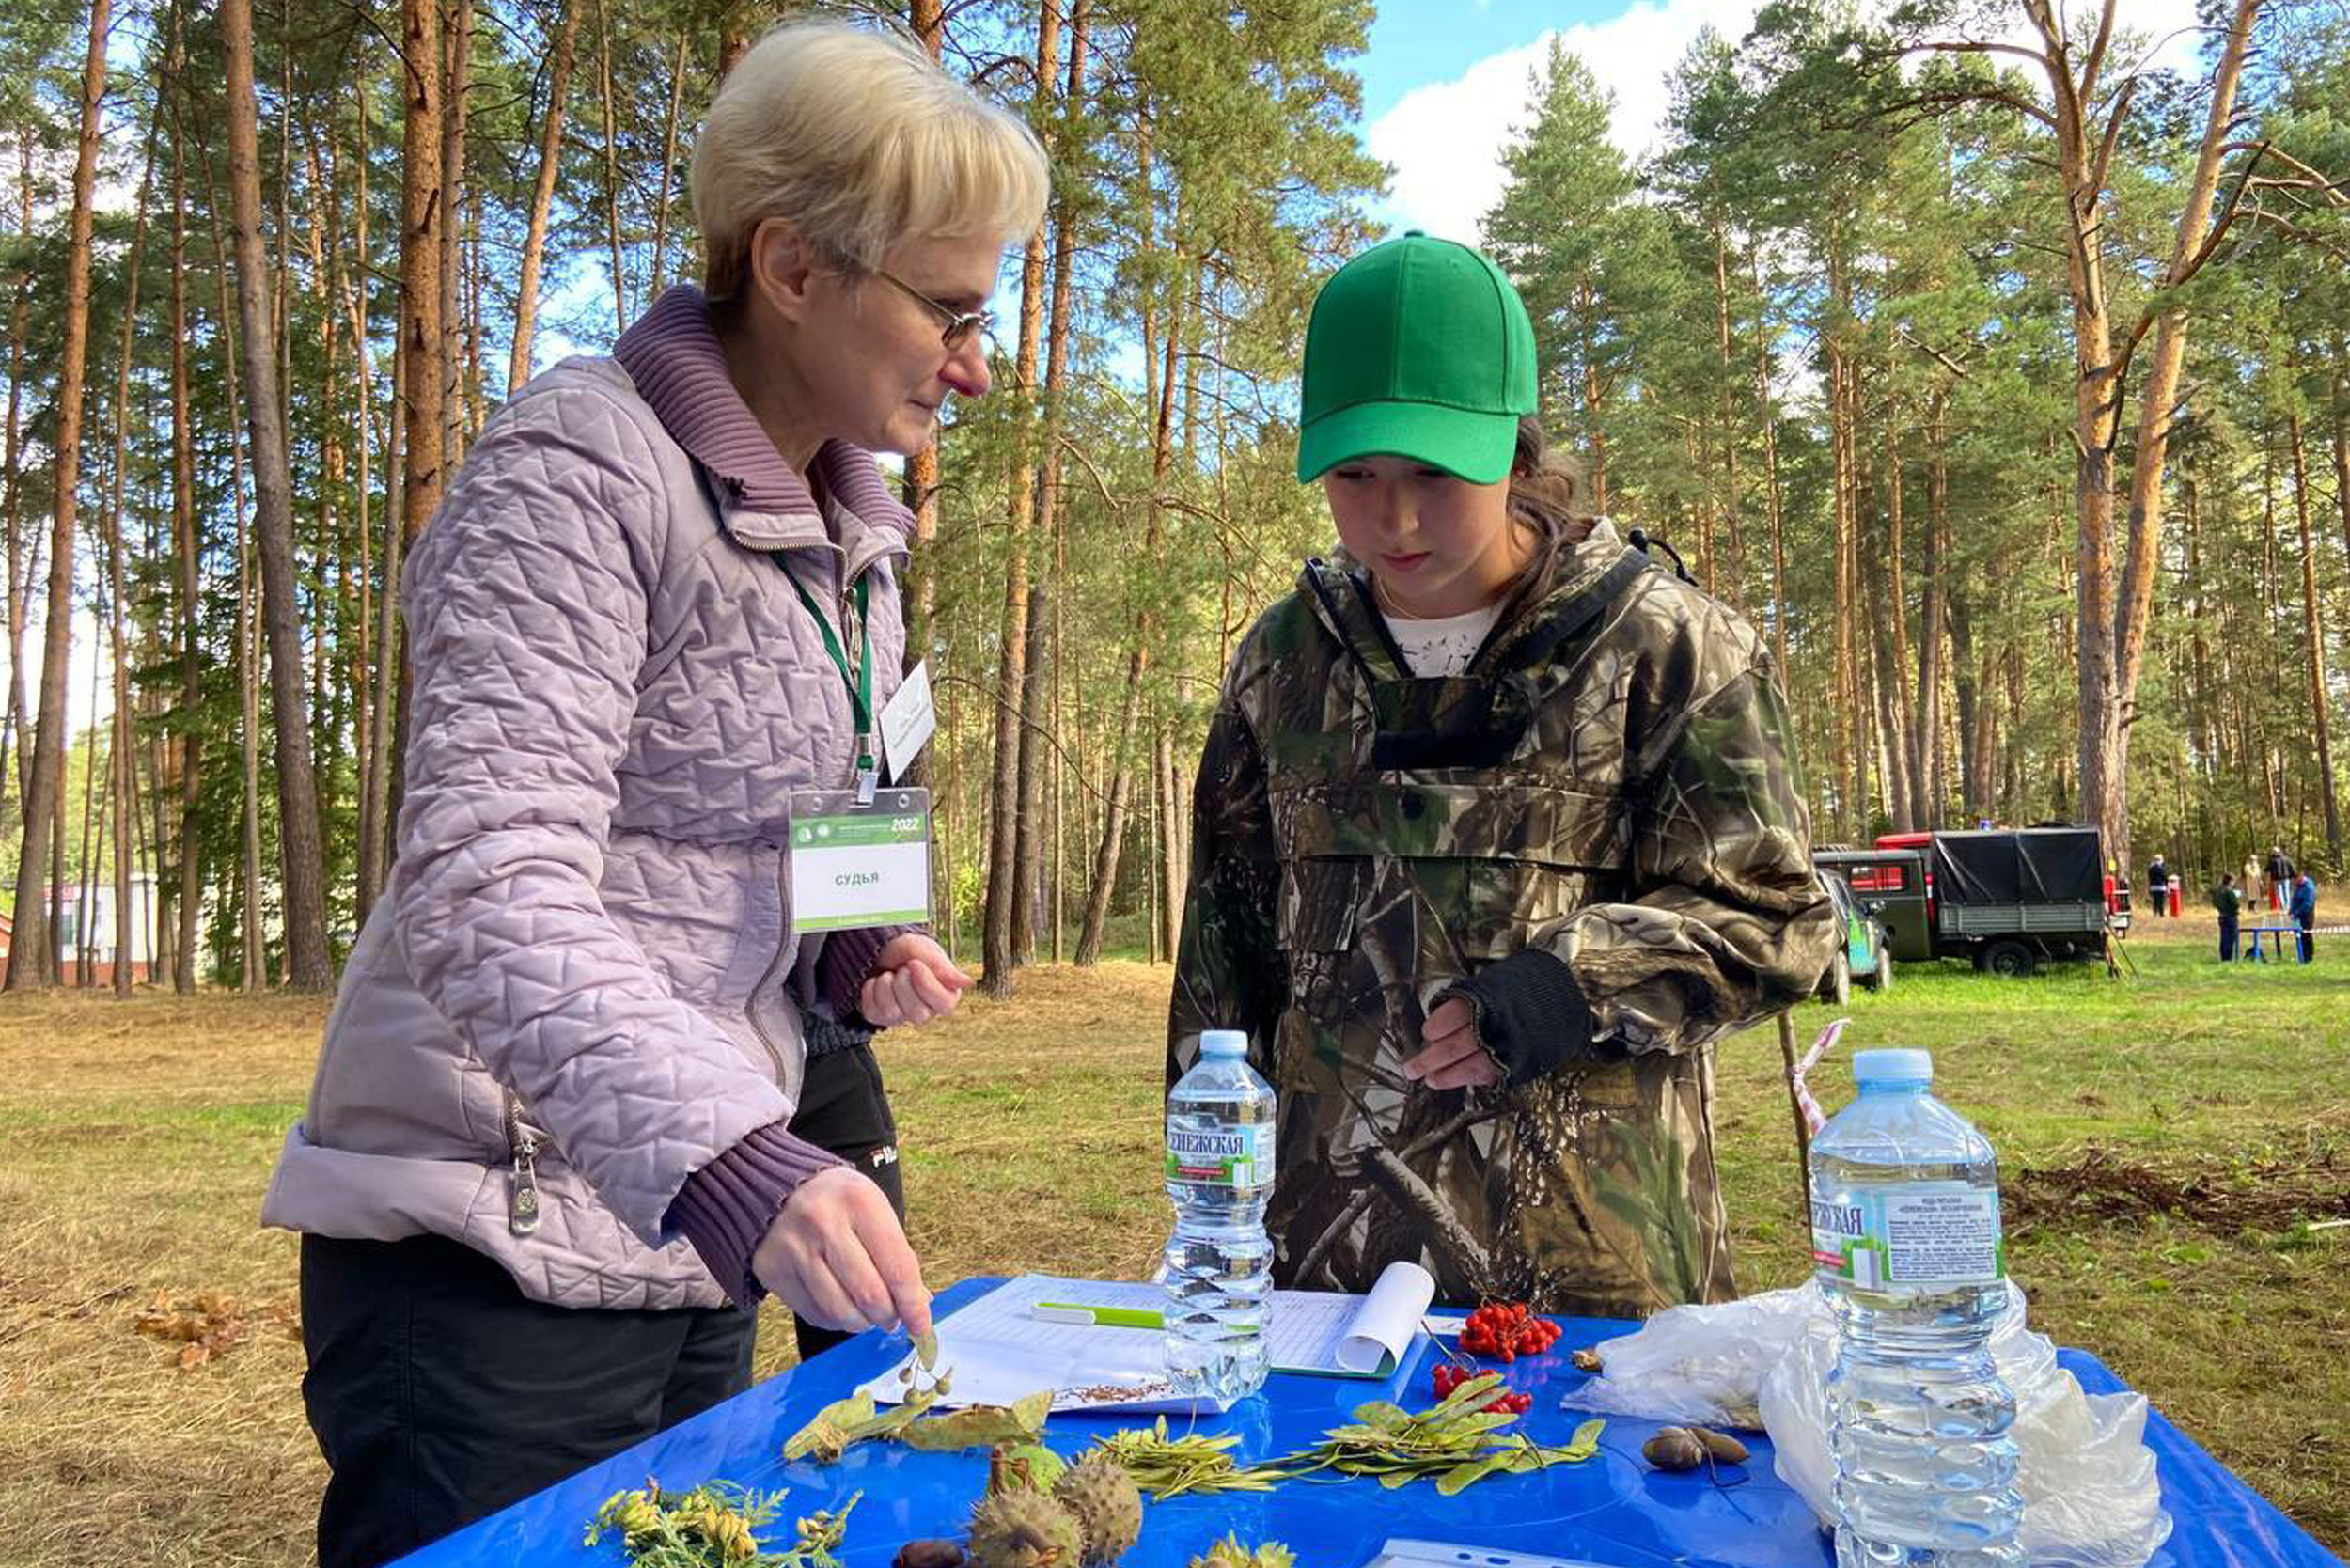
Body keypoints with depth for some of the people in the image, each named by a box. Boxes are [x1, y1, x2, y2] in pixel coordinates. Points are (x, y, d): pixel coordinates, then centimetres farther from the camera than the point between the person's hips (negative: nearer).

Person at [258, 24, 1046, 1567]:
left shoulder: (847, 530, 10)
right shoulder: (581, 471, -15)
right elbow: (490, 884, -26)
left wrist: (850, 967, 1)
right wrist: (720, 1154, -39)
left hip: (696, 1244, 8)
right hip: (495, 1249, -8)